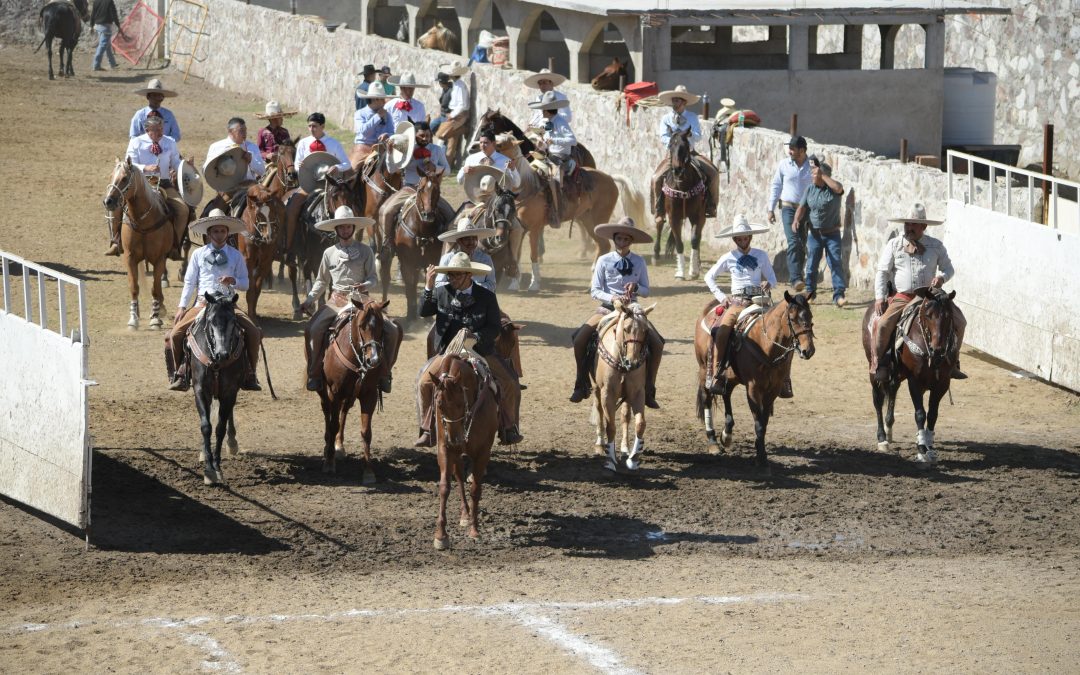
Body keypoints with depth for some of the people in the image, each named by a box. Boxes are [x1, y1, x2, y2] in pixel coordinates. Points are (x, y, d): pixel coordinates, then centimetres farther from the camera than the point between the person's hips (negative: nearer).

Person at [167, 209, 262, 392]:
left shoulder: (235, 255, 8)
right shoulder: (198, 254, 7)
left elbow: (245, 284, 9)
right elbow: (189, 282, 8)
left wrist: (233, 281, -13)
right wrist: (181, 307, 1)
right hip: (202, 304, 0)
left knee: (253, 332, -20)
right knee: (176, 334, -18)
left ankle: (249, 375, -6)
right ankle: (181, 372, -1)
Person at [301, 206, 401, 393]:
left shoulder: (365, 251, 7)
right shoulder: (329, 253, 11)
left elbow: (372, 277, 3)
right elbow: (322, 281, 15)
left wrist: (365, 285, -20)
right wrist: (310, 299, 3)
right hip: (337, 300, 0)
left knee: (392, 331, -18)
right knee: (313, 329, -25)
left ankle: (384, 372, -1)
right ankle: (314, 374, -12)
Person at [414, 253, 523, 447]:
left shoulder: (487, 297, -3)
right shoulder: (442, 293, 1)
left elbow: (495, 328, -5)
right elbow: (423, 312, -6)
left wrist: (475, 337, -22)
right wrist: (429, 287, -16)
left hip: (481, 352, -1)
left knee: (510, 383, -13)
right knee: (425, 381, -19)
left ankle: (508, 429, 5)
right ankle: (428, 431, -6)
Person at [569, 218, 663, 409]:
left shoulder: (639, 262, 2)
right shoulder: (604, 261, -2)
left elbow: (646, 291, 6)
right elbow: (595, 291, -3)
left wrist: (636, 287, -16)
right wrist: (612, 298, -20)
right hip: (608, 307, -1)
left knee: (657, 343, -16)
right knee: (580, 338, -22)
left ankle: (649, 390, -3)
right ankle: (582, 384, -4)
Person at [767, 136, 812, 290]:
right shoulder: (784, 165, 2)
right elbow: (775, 186, 9)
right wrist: (771, 209, 6)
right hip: (788, 208, -1)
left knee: (802, 245, 5)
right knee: (793, 242, -16)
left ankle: (795, 277, 19)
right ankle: (795, 278, -24)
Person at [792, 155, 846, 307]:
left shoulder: (833, 189, -8)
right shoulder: (810, 189, 4)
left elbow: (838, 188, -32)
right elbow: (802, 207, 4)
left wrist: (822, 175, -24)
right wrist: (796, 220, -15)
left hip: (832, 234, -4)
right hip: (814, 233, 4)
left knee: (836, 263, -8)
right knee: (811, 264, 9)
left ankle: (838, 296, -10)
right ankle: (809, 293, 22)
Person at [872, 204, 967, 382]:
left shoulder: (936, 246, 8)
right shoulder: (894, 245, 5)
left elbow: (948, 268, 13)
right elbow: (882, 272, 4)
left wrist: (942, 277, -12)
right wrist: (880, 297, -8)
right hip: (902, 298, -2)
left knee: (959, 321, -10)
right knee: (883, 324, -26)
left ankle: (952, 362, 5)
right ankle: (878, 364, -9)